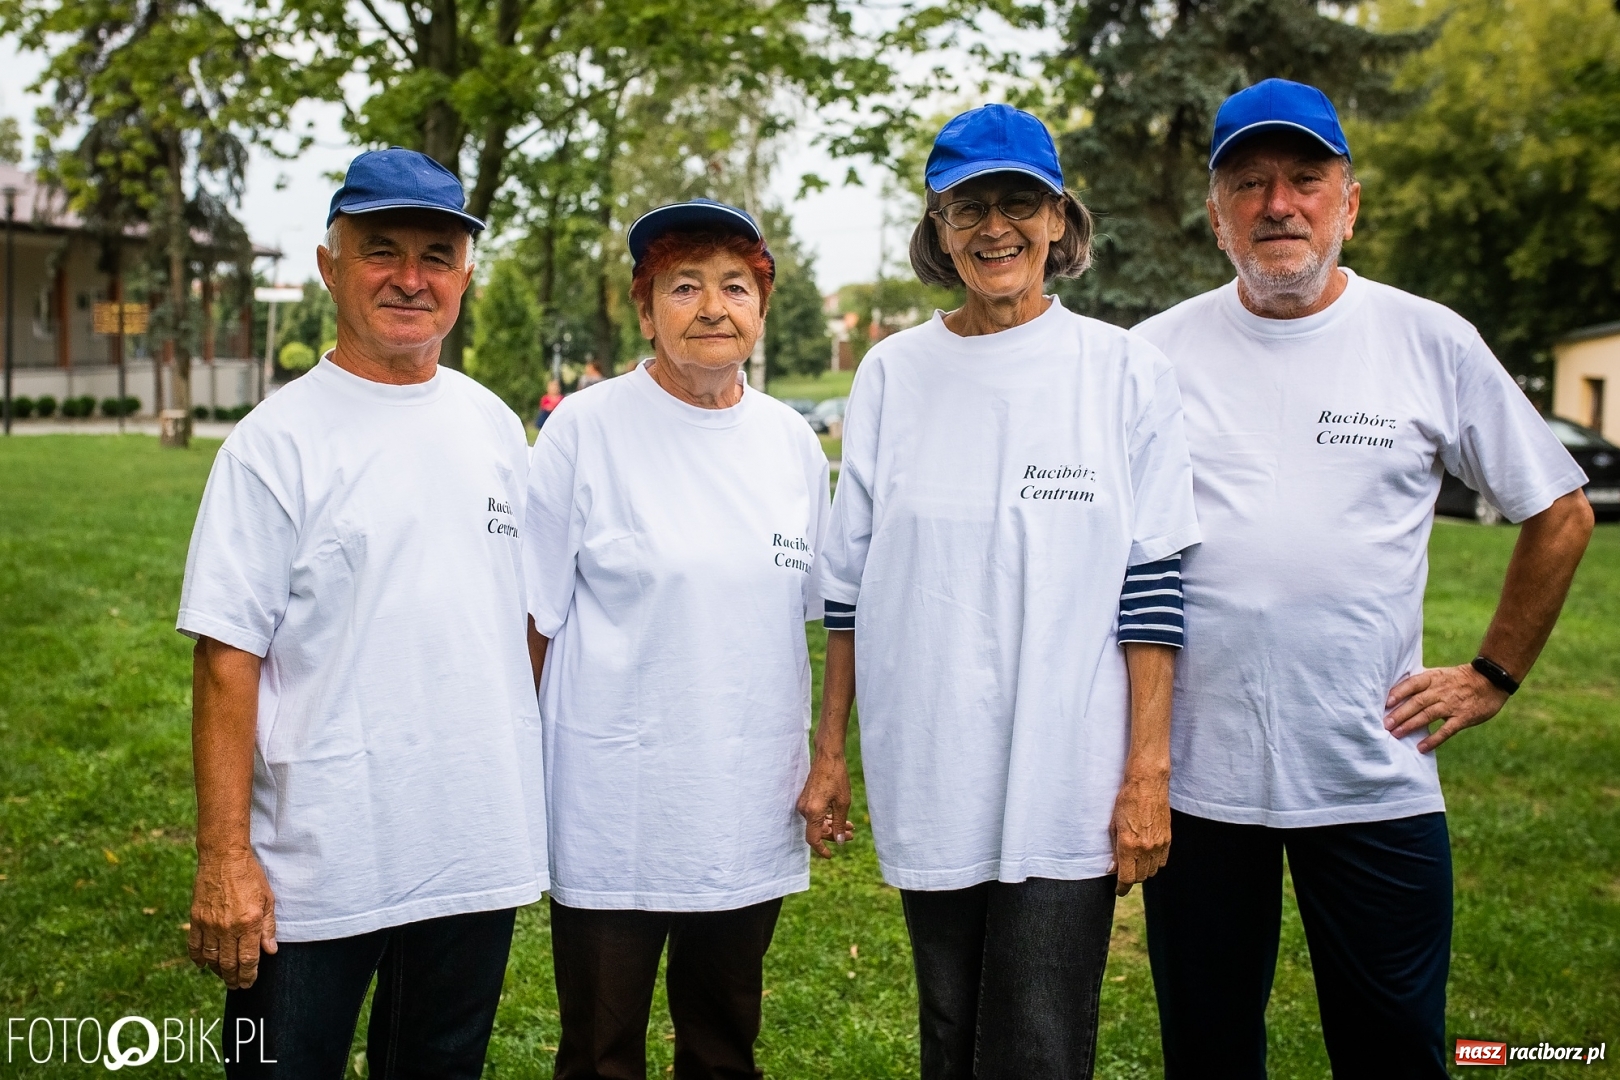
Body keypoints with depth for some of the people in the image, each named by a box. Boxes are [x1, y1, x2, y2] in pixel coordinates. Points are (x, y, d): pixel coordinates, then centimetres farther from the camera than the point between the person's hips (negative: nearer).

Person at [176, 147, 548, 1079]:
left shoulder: (495, 426, 7)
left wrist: (532, 794, 12)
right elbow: (228, 658, -11)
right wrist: (224, 857, -14)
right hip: (315, 864, -4)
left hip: (480, 852, 5)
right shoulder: (278, 442, -8)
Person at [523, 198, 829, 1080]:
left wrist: (824, 765, 12)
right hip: (613, 812, -3)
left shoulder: (792, 441, 4)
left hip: (751, 806, 4)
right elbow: (534, 618, -5)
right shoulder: (585, 430, -8)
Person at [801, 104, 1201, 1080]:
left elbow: (1152, 586, -3)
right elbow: (851, 581, 8)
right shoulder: (893, 374, 5)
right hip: (928, 780, 3)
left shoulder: (1125, 370, -1)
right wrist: (830, 751, 7)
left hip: (1067, 786, -2)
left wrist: (1148, 769, -7)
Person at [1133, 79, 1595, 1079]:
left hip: (1376, 780, 0)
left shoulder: (1431, 341, 0)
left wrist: (1493, 677, 6)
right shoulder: (1157, 352, 1)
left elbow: (1560, 513, 9)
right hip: (1193, 773, 1)